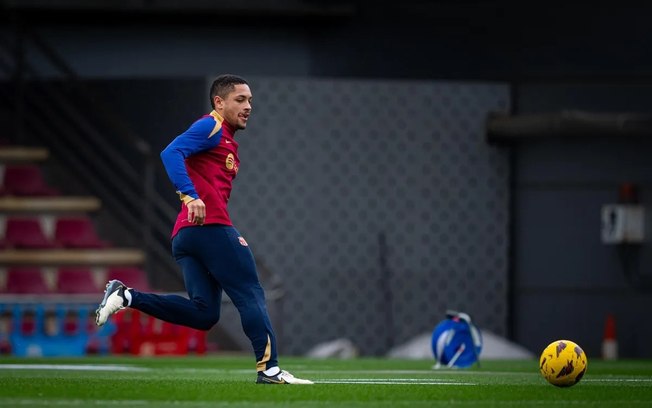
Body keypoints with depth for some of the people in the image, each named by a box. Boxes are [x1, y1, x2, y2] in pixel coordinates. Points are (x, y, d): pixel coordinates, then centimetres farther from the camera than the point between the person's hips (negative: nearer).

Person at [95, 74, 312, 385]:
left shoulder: (226, 139, 29)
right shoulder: (211, 127, -1)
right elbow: (171, 153, -17)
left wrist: (231, 237, 21)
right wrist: (191, 197, -29)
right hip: (209, 226, -9)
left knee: (203, 314, 0)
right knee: (251, 295, -6)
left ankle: (126, 297, -5)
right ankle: (269, 368, -9)